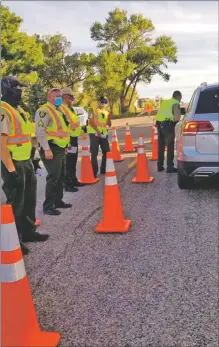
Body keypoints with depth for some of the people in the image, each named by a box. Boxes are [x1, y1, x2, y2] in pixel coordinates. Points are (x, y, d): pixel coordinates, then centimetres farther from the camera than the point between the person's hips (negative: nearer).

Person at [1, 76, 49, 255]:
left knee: (29, 200, 19)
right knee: (15, 204, 1)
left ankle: (28, 231, 36)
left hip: (26, 161, 10)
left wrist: (32, 159, 19)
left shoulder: (18, 109, 14)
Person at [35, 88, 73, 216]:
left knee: (61, 177, 17)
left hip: (61, 149, 10)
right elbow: (40, 131, -22)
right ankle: (48, 206, 2)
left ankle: (58, 201, 29)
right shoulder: (44, 111, -14)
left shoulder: (58, 111, 18)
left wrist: (66, 145, 21)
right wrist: (46, 149, -26)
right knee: (53, 178, -7)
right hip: (52, 150, -10)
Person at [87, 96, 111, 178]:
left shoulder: (107, 113, 15)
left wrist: (109, 118, -7)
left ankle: (103, 170, 21)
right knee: (94, 153, -4)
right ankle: (94, 172, 0)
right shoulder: (93, 111, -2)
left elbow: (109, 124, 13)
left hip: (104, 134, 6)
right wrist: (97, 131, -21)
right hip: (94, 134, -6)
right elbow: (91, 122, -12)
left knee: (107, 152, 7)